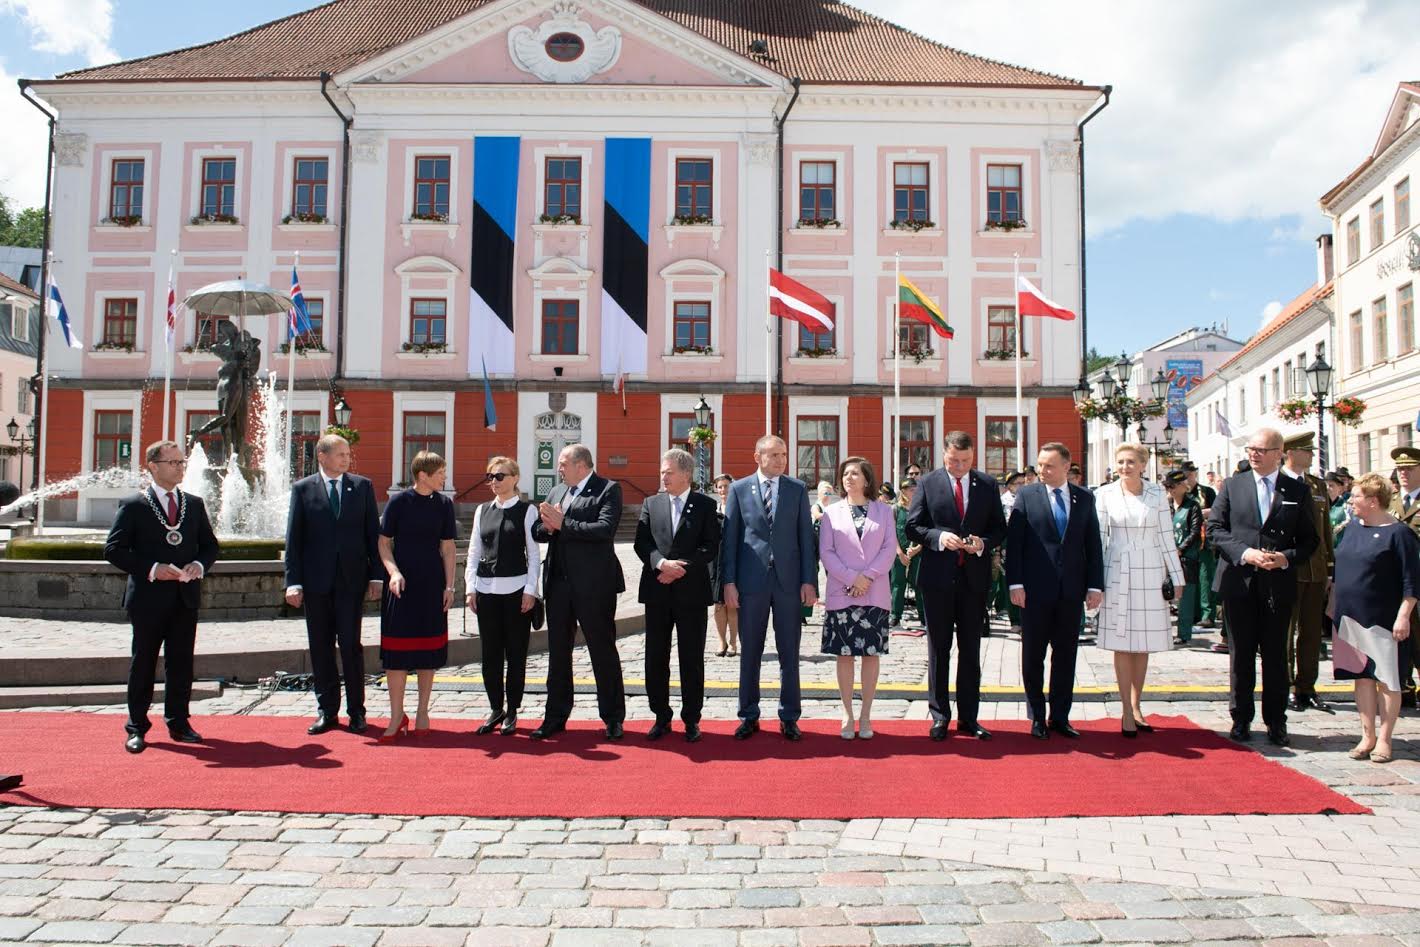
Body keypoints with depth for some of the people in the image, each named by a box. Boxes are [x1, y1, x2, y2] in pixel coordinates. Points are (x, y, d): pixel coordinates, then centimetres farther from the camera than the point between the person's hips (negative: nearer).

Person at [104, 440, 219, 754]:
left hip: (186, 597, 4)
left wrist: (199, 565, -6)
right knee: (143, 662, 5)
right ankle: (137, 728, 15)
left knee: (181, 663, 9)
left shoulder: (194, 504, 11)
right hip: (148, 598, -4)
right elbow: (113, 549, -7)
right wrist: (151, 569, -17)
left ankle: (178, 723, 19)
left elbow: (210, 545, 15)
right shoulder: (132, 505, -2)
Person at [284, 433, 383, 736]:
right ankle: (327, 711, 18)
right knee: (320, 647, 7)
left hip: (352, 579, -1)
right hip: (316, 580, 1)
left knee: (351, 645, -1)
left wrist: (377, 575, 0)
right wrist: (293, 581, -4)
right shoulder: (302, 489, 4)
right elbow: (293, 538, 2)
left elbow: (374, 533, 6)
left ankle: (356, 711, 9)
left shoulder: (362, 486, 6)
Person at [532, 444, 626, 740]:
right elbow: (537, 532, 12)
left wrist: (563, 524, -17)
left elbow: (604, 529, -20)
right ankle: (556, 716, 22)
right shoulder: (556, 491, 15)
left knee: (603, 650, 3)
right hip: (559, 582, 6)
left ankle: (613, 718, 14)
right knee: (558, 651, 12)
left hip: (594, 584, -6)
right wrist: (548, 527, -10)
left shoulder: (608, 490, -6)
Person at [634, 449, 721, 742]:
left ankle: (691, 720, 14)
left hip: (691, 590, -2)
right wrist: (661, 563, -17)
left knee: (692, 659, 3)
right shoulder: (651, 504, 9)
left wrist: (682, 568, -15)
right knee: (655, 658, 7)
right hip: (657, 590, 3)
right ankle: (661, 717, 19)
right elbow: (641, 543, 2)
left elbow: (712, 547, -4)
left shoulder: (705, 505, 2)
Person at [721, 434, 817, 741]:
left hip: (789, 581, 1)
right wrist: (729, 581, -4)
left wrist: (809, 580, -3)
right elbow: (729, 538, 2)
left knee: (789, 653, 6)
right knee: (750, 652, 7)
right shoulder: (739, 489, 3)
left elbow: (806, 537, 4)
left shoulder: (797, 489, 6)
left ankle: (789, 718, 16)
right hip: (751, 580, 0)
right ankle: (749, 716, 19)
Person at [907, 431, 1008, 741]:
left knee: (971, 650, 8)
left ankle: (968, 717, 18)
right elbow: (913, 527, -1)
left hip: (974, 577, 2)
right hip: (938, 577, -1)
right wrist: (939, 537, -18)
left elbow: (999, 528, 6)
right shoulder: (927, 483, 0)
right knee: (939, 649, 7)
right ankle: (939, 715, 17)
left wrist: (983, 543, -14)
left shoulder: (988, 485, 5)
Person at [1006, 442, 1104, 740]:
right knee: (1033, 656, 6)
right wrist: (1015, 583, -10)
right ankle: (1038, 717, 18)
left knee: (1066, 655, 8)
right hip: (1036, 591, -2)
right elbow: (1013, 541, -3)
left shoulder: (1085, 498, 7)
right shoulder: (1026, 495, 0)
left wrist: (1095, 585, 2)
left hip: (1071, 591, 2)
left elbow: (1093, 544, 8)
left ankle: (1060, 717, 19)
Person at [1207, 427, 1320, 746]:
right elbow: (1215, 528, 0)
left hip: (1278, 584, 0)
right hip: (1239, 582, 0)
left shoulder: (1298, 491, 4)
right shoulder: (1232, 485, 4)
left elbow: (1310, 539, 5)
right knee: (1241, 654, 8)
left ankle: (1276, 722, 19)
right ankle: (1241, 718, 19)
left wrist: (1287, 558, -13)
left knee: (1276, 655, 8)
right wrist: (1244, 553, -14)